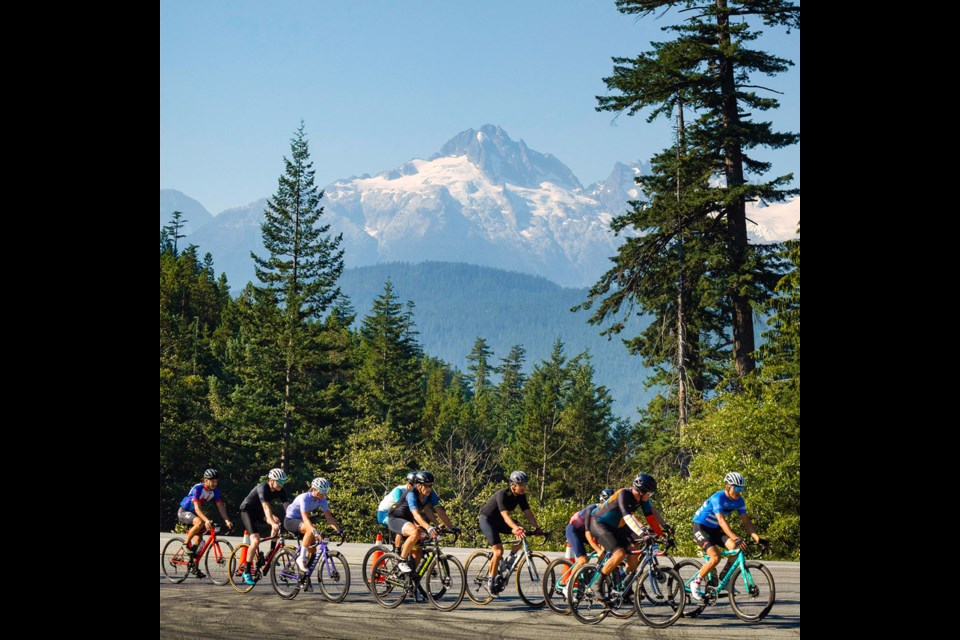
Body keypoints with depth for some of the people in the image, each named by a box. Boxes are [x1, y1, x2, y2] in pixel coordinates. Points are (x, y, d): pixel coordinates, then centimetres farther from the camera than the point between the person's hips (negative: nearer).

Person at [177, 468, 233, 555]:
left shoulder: (215, 491, -10)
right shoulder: (197, 488, -28)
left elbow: (221, 507, -11)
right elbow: (197, 509, -35)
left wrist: (227, 521, -27)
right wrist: (206, 520, -49)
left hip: (193, 513, 7)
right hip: (184, 512, -7)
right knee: (200, 523, -33)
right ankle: (187, 543, -16)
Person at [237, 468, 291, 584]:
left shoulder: (280, 491, -9)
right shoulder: (263, 488, -29)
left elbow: (287, 507, -15)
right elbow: (266, 507, -42)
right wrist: (272, 523, -54)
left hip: (258, 513, 7)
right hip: (247, 511, -7)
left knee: (276, 521, -20)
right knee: (256, 540, -22)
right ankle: (247, 571, -15)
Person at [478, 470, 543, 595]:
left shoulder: (520, 496, -8)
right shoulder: (502, 495, -29)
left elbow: (528, 513, -10)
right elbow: (505, 515, -41)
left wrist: (536, 527, -25)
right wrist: (517, 528, -55)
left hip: (499, 520, 7)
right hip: (487, 519, -7)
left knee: (523, 533, -17)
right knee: (498, 551, -20)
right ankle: (491, 580, -4)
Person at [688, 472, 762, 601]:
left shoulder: (739, 501, -7)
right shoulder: (718, 498, -28)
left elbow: (746, 521, -6)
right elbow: (722, 521, -38)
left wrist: (757, 537, -22)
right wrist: (736, 539, -49)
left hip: (715, 529, 7)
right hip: (701, 527, -7)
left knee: (736, 548, -18)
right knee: (715, 557, -25)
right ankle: (695, 583, -6)